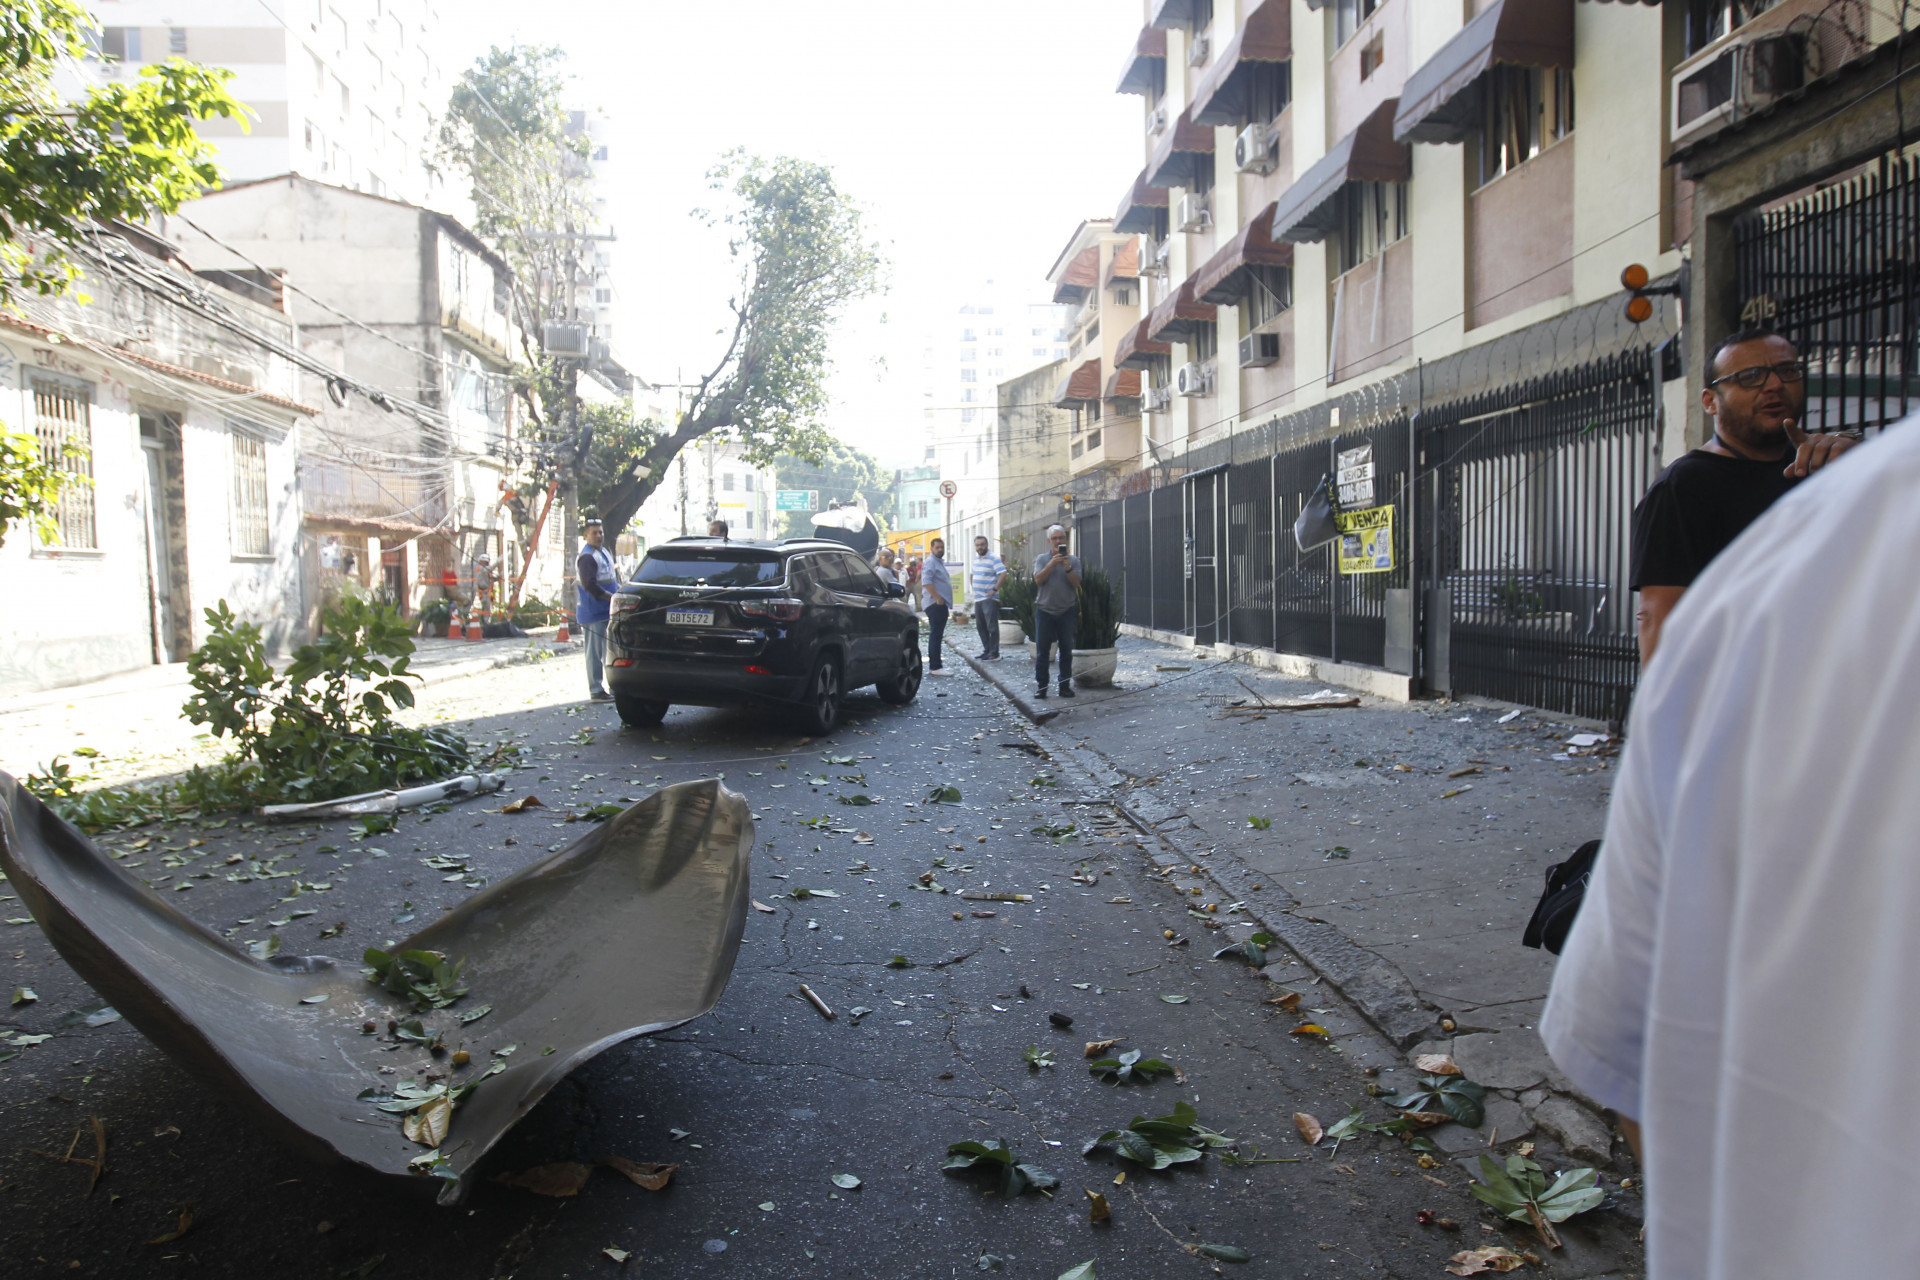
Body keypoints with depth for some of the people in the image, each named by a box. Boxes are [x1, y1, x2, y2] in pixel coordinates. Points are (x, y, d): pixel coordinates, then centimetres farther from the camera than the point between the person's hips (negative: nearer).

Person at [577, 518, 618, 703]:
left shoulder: (604, 552, 17)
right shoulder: (587, 557, -14)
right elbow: (590, 585, -23)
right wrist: (612, 597, -20)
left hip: (607, 611, 10)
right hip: (594, 613, -10)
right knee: (595, 651, -5)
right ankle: (596, 690, -2)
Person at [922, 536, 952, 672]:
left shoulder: (940, 562, 20)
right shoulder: (930, 562, -11)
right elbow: (926, 582, -23)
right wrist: (938, 598, -24)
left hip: (942, 604, 10)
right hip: (936, 604, -10)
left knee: (937, 635, 15)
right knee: (935, 635, -12)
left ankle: (935, 662, 23)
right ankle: (935, 666, -14)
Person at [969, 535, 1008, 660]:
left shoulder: (994, 558, -10)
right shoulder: (976, 558, 15)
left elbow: (1003, 574, -19)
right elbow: (971, 574, 29)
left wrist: (995, 589, -20)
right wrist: (972, 588, 16)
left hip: (989, 599, -8)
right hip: (978, 598, 8)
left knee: (992, 626, -8)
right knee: (980, 626, 12)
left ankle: (994, 653, -5)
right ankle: (987, 650, 20)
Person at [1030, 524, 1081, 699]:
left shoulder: (1073, 560, 5)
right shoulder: (1042, 559, 4)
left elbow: (1076, 583, -6)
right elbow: (1038, 580, -10)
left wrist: (1068, 568, -22)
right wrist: (1052, 563, -19)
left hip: (1066, 611, 1)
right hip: (1044, 610, -1)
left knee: (1066, 650, 4)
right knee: (1042, 650, 0)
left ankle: (1065, 685, 11)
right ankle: (1041, 686, 5)